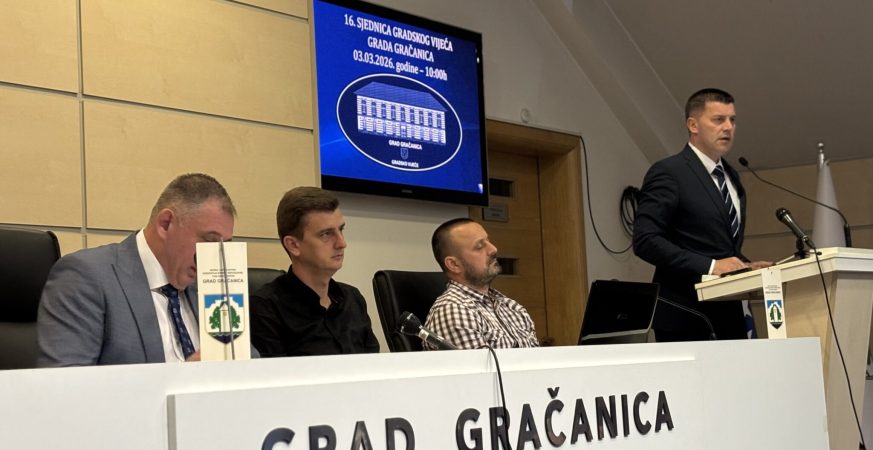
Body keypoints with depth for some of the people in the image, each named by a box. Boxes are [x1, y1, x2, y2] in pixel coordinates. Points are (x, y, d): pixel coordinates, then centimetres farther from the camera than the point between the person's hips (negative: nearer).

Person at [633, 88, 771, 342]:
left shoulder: (731, 177, 18)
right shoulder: (668, 172, -7)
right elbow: (645, 240, -16)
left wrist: (745, 267, 4)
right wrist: (710, 266, -21)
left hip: (729, 314, 7)